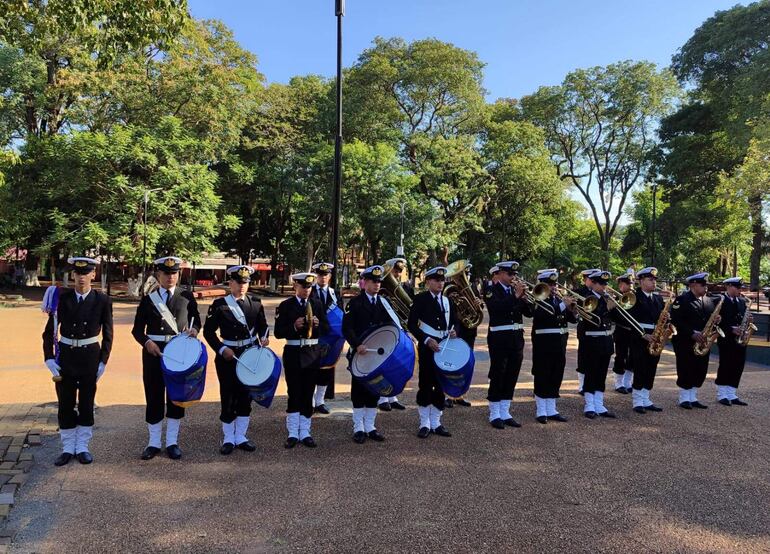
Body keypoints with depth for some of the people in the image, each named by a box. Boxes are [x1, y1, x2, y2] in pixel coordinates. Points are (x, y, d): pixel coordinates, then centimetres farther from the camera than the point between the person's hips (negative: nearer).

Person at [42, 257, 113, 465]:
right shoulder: (61, 298, -3)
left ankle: (82, 447, 21)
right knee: (65, 404, 7)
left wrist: (103, 361, -4)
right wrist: (49, 358, -6)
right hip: (65, 355, 1)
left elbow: (107, 334, 0)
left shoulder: (102, 300, -5)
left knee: (86, 403, 8)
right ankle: (68, 448, 20)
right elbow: (49, 331, 1)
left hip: (90, 356, -1)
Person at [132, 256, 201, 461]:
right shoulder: (148, 299, 3)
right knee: (154, 397, 5)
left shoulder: (187, 297, 4)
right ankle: (154, 443, 18)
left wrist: (194, 330, -12)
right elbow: (137, 329, 4)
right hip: (153, 352, 0)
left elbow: (196, 319, 10)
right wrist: (147, 342, -15)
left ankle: (173, 442, 18)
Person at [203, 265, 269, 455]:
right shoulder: (219, 304, -6)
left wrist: (263, 337, -7)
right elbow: (209, 331, -4)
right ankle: (228, 438, 18)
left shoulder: (255, 302, 4)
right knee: (228, 398, 2)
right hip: (228, 356, -3)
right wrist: (221, 349, -13)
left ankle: (240, 437, 23)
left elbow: (262, 324, 13)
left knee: (246, 397, 9)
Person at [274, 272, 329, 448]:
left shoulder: (317, 304, 7)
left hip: (313, 353, 3)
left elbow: (326, 329, 7)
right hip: (293, 353, -2)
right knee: (294, 393, 1)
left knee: (308, 393, 7)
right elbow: (278, 332, -5)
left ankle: (305, 432, 16)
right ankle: (293, 433, 11)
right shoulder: (285, 306, -1)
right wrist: (294, 326, -20)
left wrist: (318, 324, -14)